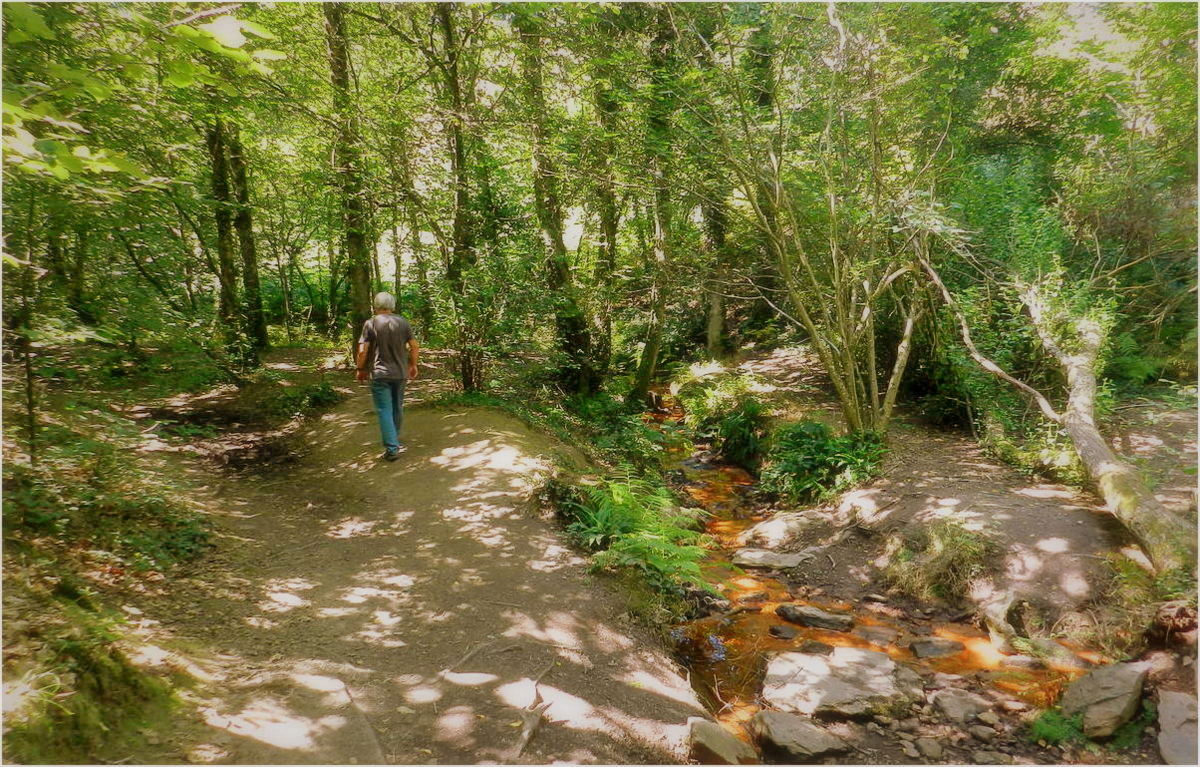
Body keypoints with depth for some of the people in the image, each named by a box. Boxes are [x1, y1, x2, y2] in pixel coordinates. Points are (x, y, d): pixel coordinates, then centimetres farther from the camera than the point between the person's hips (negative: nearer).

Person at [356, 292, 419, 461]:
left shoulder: (370, 323, -8)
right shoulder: (403, 322, 1)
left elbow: (362, 351, -11)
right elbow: (414, 346, 2)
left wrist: (360, 369, 3)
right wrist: (413, 365, 15)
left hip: (379, 373, -4)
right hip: (400, 373, 4)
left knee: (384, 411, -3)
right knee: (397, 408, 19)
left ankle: (392, 449, -9)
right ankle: (395, 438, 37)